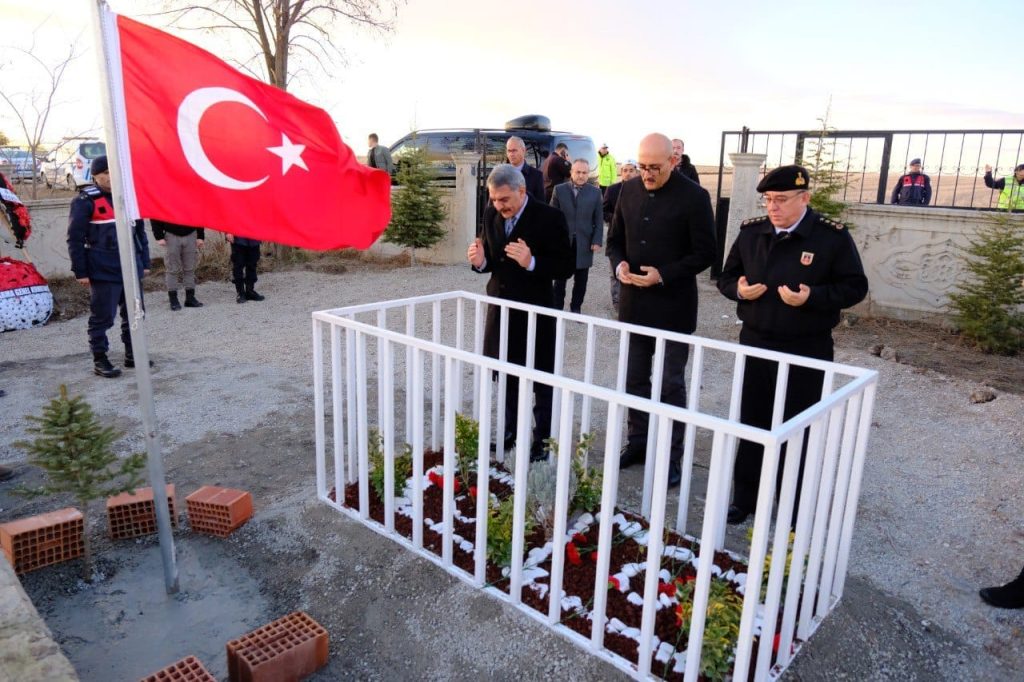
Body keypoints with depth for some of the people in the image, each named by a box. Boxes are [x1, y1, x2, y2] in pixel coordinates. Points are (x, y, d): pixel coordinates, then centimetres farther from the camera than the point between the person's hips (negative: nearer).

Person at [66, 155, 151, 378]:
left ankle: (132, 354, 24)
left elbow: (139, 231, 18)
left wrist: (145, 262, 15)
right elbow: (75, 238, -7)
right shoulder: (85, 201, -5)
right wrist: (80, 272, -10)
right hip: (103, 271, -6)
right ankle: (99, 360, 9)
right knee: (102, 317, 0)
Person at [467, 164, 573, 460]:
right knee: (506, 376, 17)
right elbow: (493, 262, 11)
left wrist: (532, 262, -31)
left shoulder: (550, 218, -13)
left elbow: (565, 267, -16)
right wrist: (480, 261, -11)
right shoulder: (493, 218, 5)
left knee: (541, 380, 7)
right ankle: (509, 432, 34)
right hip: (501, 310, 6)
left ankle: (543, 440, 22)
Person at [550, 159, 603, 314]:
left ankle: (576, 308, 22)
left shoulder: (595, 192, 2)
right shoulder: (559, 190, 0)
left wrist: (597, 241, -5)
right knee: (560, 279, 10)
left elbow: (599, 220, 2)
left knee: (580, 281, 9)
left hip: (584, 243, 1)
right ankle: (557, 308, 21)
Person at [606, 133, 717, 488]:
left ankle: (671, 456, 17)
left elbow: (705, 253, -9)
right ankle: (637, 441, 30)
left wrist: (664, 275, -20)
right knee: (635, 379, 15)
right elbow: (615, 238, 13)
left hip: (673, 306, -5)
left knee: (671, 385, 4)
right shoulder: (629, 190, 5)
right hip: (634, 302, 5)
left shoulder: (694, 196, -10)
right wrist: (619, 264, -8)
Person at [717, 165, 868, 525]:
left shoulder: (833, 236, -9)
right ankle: (745, 497, 27)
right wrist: (739, 289, -13)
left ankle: (795, 508, 26)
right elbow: (727, 277, 10)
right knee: (752, 422, 12)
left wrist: (812, 297, -24)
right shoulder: (751, 231, 2)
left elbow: (855, 287, -7)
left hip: (807, 351, -3)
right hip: (756, 343, 3)